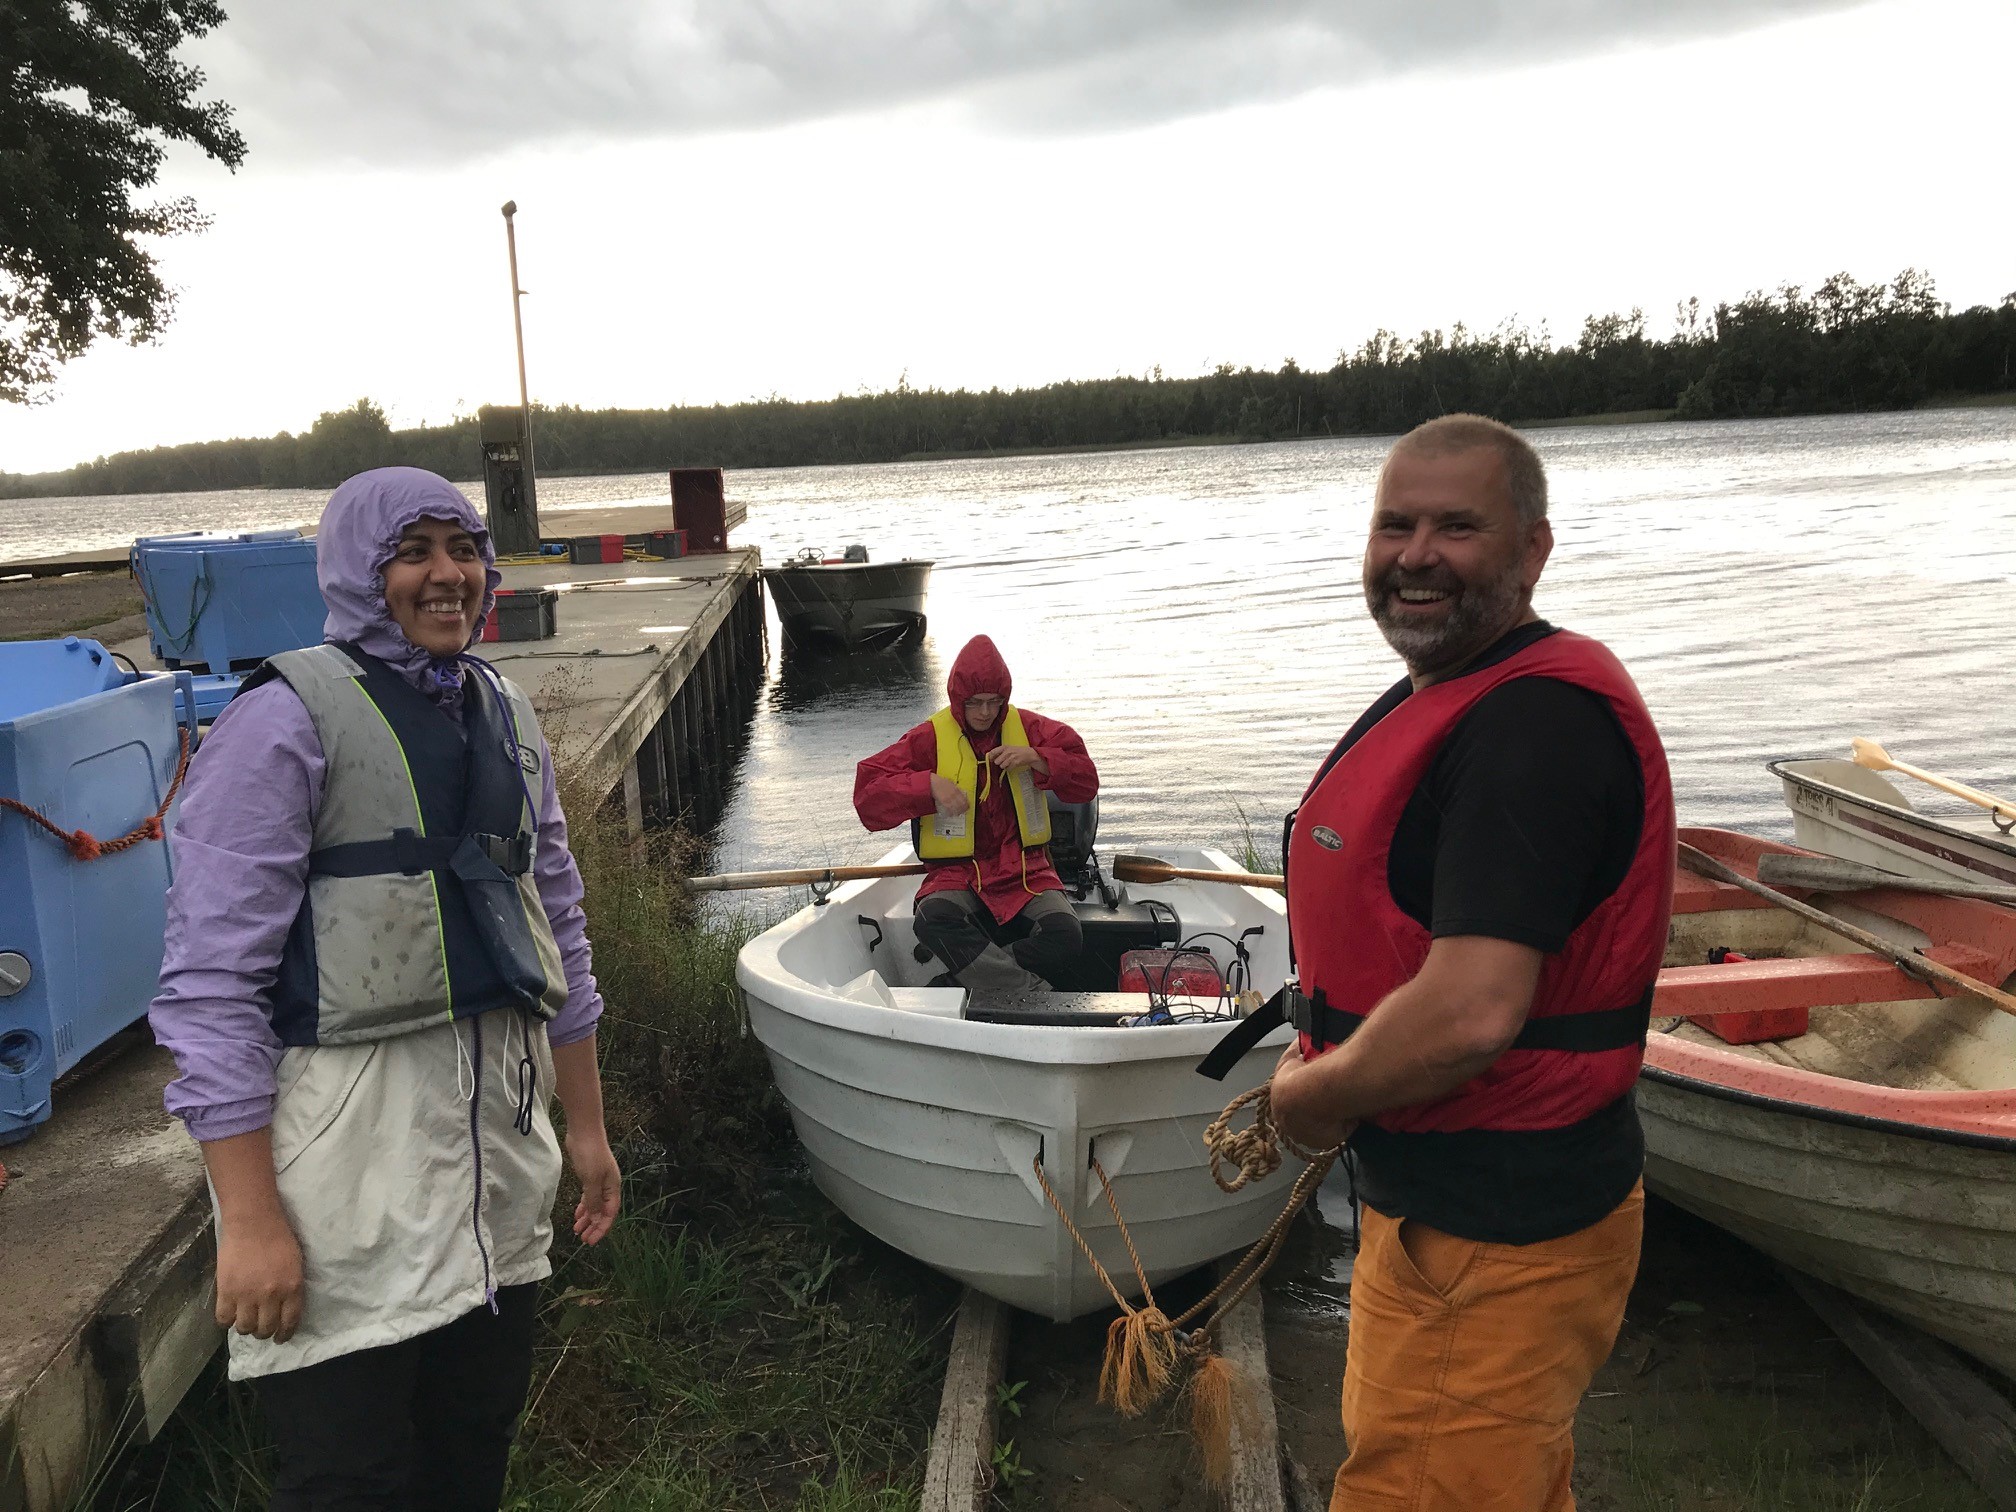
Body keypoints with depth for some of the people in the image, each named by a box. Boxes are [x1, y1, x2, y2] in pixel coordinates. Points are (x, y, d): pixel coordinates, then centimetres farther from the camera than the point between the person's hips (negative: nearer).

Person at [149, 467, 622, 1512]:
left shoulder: (503, 715, 12)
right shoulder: (285, 720, -9)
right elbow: (209, 986, -13)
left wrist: (585, 1122, 17)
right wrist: (248, 1221, -17)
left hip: (498, 1109, 6)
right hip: (347, 1126, -6)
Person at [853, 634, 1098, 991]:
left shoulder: (1028, 728, 8)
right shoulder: (932, 737, 2)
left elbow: (1086, 783, 6)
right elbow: (868, 793, -5)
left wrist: (1035, 758, -11)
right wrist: (929, 784, -19)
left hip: (1024, 869, 2)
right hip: (957, 872, -2)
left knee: (1065, 935, -27)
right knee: (934, 921, -36)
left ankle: (958, 983, -19)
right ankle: (1039, 995, -32)